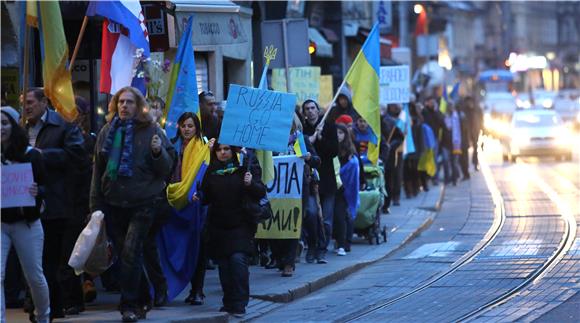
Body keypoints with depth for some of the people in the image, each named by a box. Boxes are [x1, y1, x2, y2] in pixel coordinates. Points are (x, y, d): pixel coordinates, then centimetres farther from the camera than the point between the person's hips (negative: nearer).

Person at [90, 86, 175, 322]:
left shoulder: (151, 131, -3)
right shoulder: (107, 131, 7)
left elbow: (167, 168, -2)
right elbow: (97, 170, 11)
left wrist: (158, 152, -22)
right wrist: (96, 205, 7)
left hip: (142, 204, -4)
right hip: (113, 203, 4)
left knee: (131, 252, -13)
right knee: (124, 253, 9)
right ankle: (139, 301, 22)